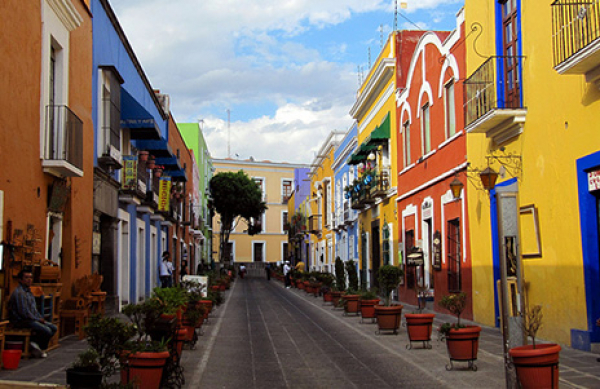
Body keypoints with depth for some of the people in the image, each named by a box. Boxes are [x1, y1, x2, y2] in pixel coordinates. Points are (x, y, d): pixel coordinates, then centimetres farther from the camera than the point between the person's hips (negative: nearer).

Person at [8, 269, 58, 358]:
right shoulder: (19, 292, -16)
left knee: (53, 328, 2)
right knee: (46, 330, -23)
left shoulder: (28, 291, 16)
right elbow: (24, 312, -22)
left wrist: (41, 318, 7)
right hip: (21, 321, -10)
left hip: (32, 319, 10)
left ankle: (36, 345, 2)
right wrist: (38, 319, -12)